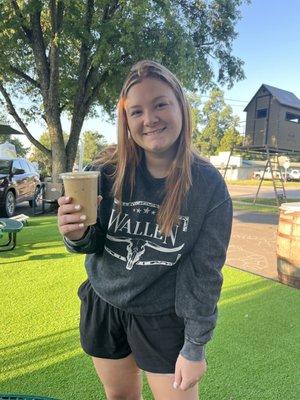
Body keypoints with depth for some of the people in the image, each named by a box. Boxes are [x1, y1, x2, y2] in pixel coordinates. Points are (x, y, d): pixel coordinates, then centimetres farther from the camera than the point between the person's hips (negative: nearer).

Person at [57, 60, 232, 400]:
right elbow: (95, 244, -4)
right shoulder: (110, 172, -13)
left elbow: (204, 272, -11)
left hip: (165, 318, -2)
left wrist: (195, 347, -7)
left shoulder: (209, 186, -17)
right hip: (103, 305, 3)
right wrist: (77, 235, -27)